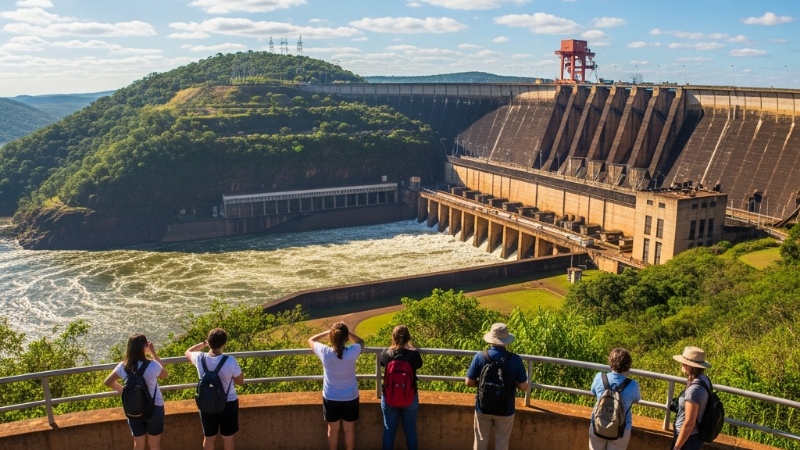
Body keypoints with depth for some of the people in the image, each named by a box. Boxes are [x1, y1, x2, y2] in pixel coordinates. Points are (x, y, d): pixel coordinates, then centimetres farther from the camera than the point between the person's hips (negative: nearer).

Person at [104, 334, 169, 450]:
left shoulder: (123, 366, -10)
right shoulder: (152, 366, -22)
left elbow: (107, 382, 4)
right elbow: (164, 375, 0)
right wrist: (154, 353, -3)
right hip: (154, 408, -3)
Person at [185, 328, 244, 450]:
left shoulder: (200, 358, -17)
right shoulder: (230, 361, -25)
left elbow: (187, 352, 8)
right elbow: (240, 381, -9)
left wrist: (203, 344, 8)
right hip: (229, 404, -2)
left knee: (209, 437, 20)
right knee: (228, 436, 19)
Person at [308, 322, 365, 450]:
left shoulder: (325, 352, -24)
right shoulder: (352, 352, -24)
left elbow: (311, 340, -2)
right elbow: (361, 341, 1)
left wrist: (327, 332, -3)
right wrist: (347, 332, -7)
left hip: (331, 398, 0)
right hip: (350, 398, 0)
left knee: (333, 430, 19)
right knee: (349, 430, 18)